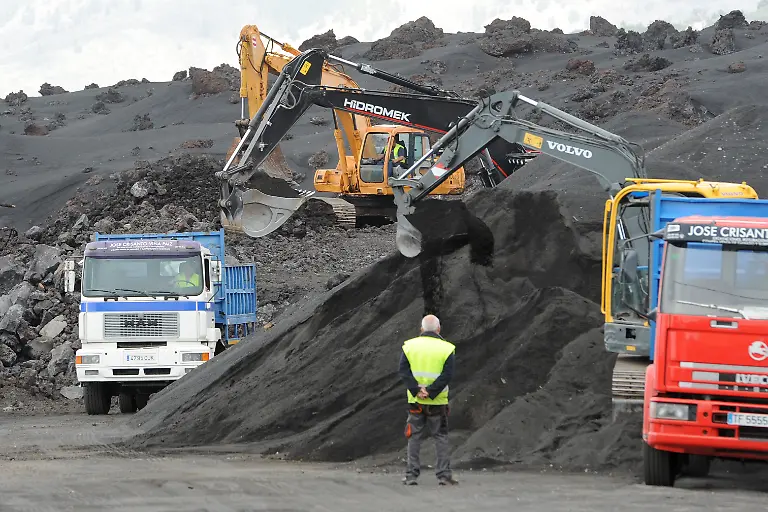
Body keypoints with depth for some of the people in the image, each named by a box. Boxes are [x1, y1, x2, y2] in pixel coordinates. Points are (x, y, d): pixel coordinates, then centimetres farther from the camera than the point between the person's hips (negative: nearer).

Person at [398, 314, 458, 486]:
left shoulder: (409, 346, 2)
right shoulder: (446, 349, -3)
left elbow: (403, 371, -6)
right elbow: (447, 375, -12)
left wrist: (417, 390, -12)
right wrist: (431, 392, -14)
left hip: (415, 401, 1)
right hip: (438, 402, -1)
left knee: (415, 438, 8)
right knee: (441, 437, 6)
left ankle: (411, 475, 7)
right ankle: (444, 474, 3)